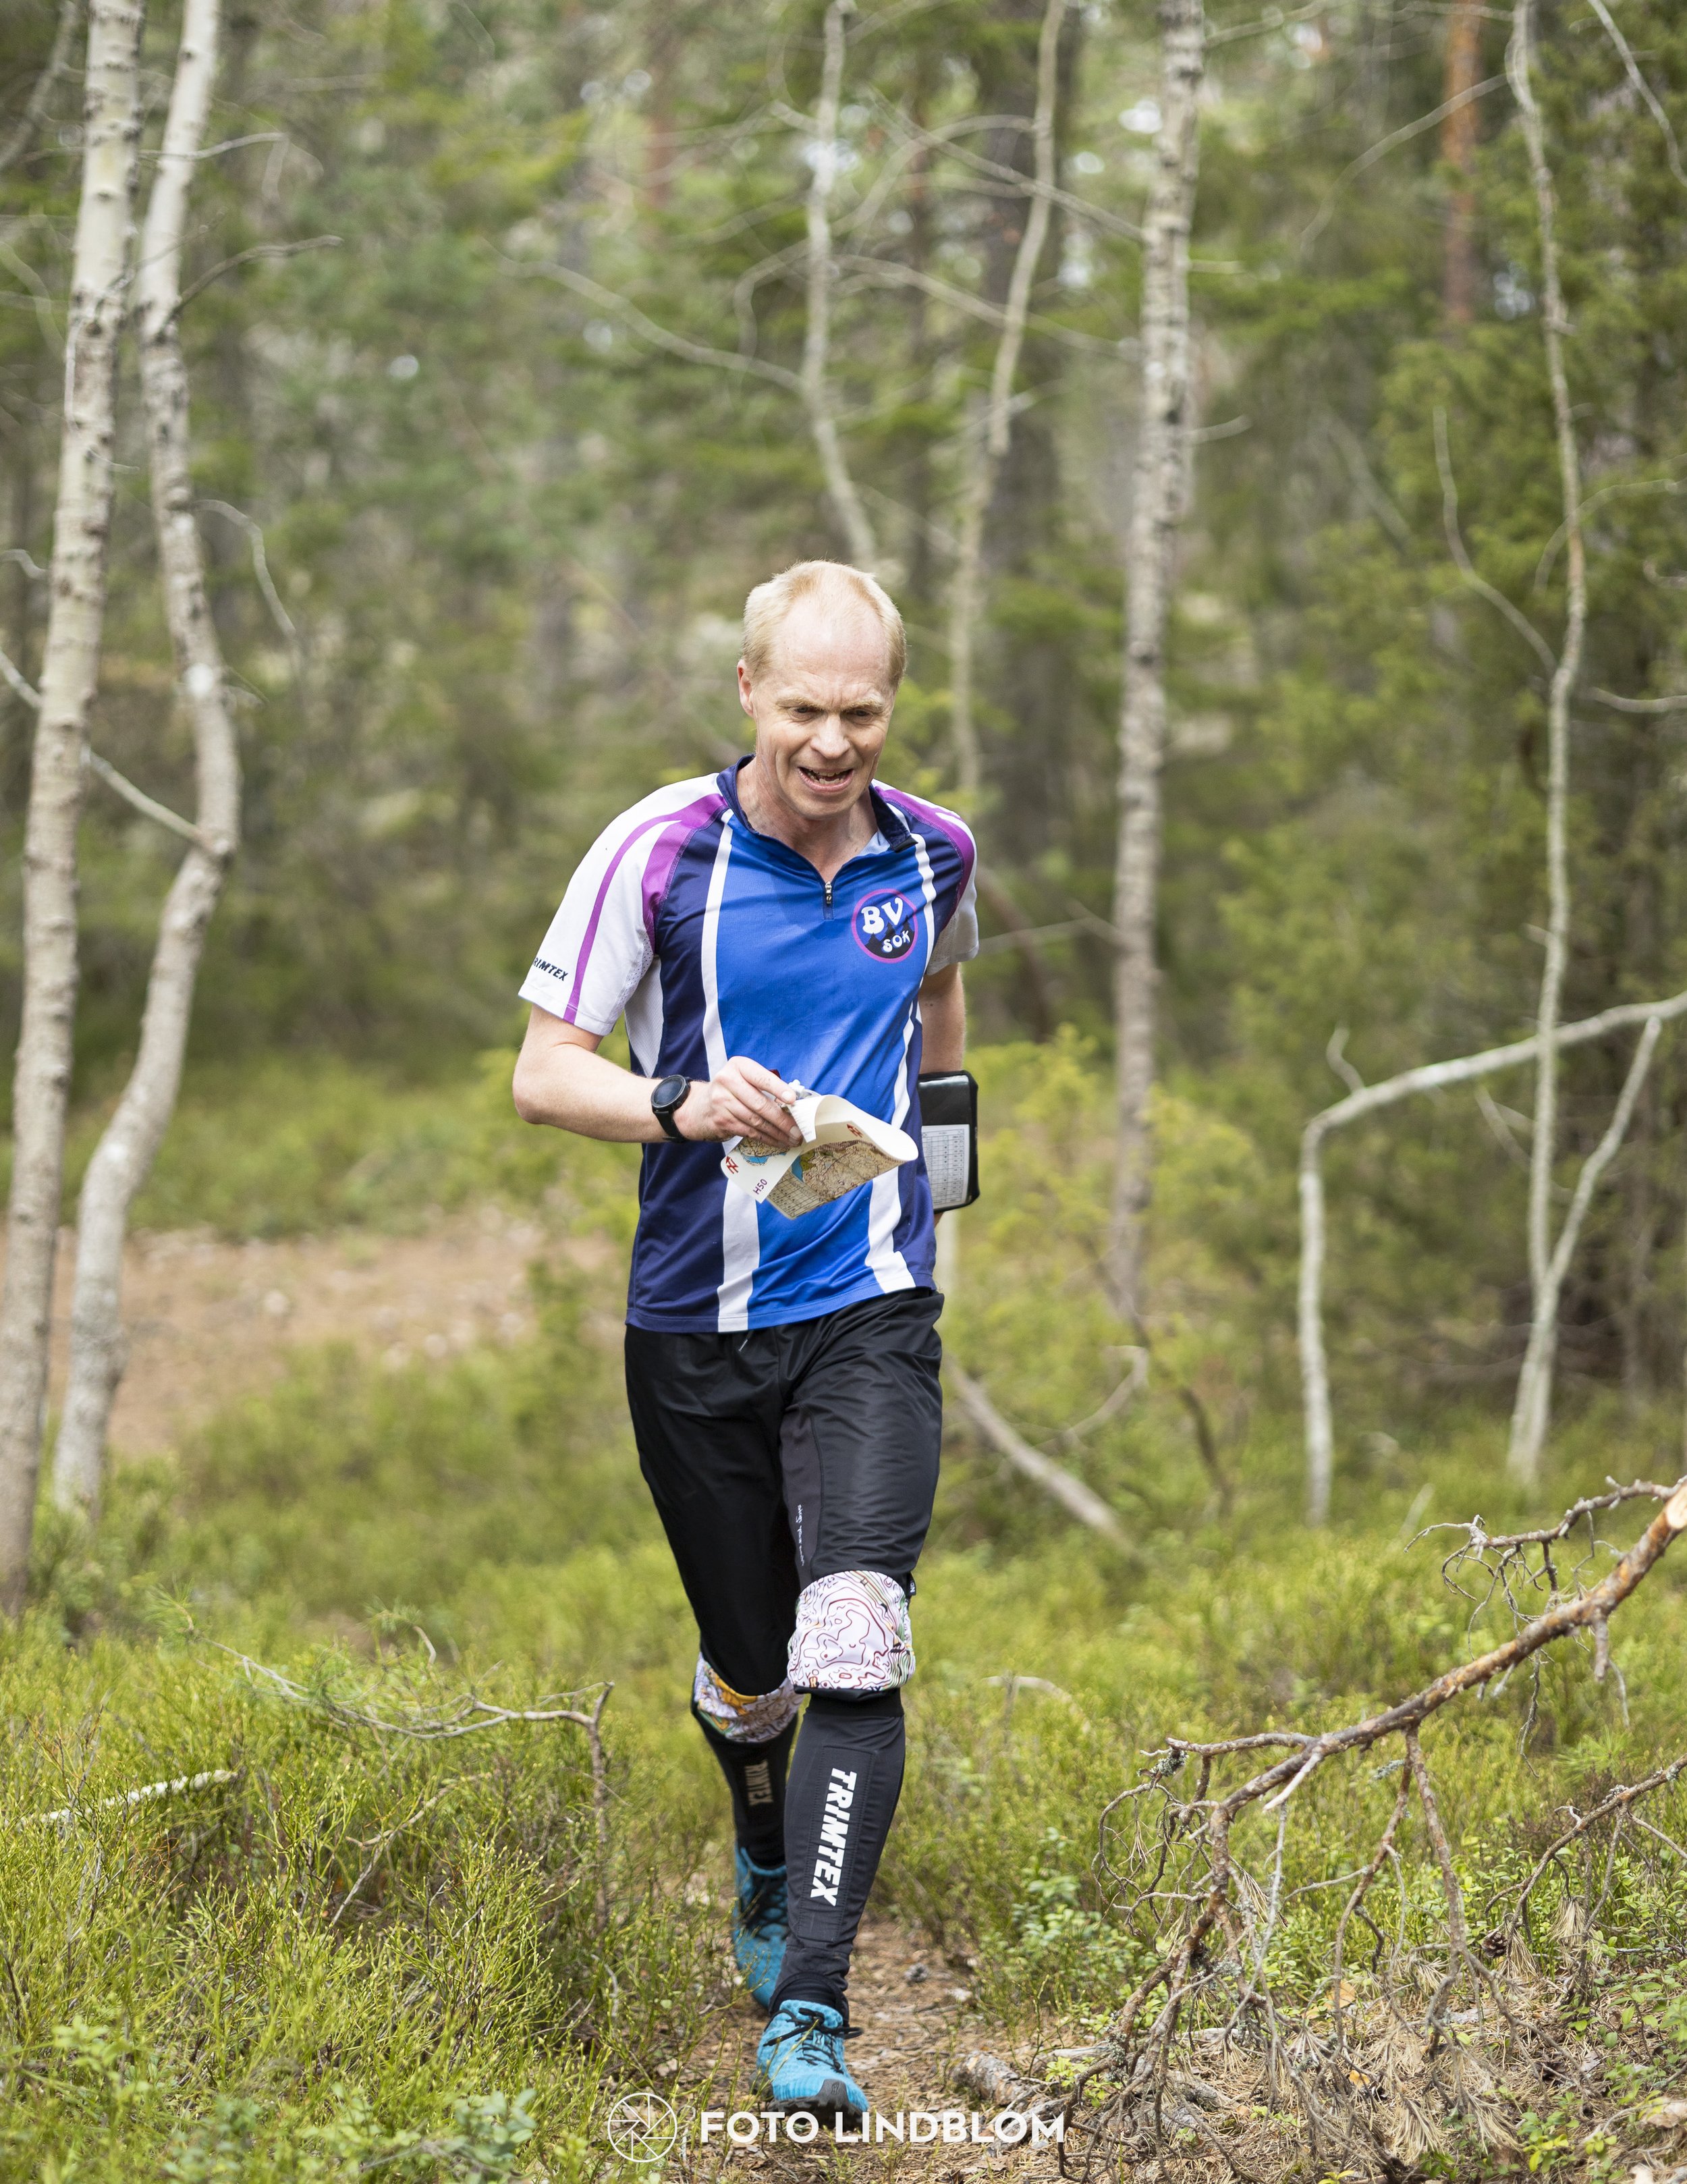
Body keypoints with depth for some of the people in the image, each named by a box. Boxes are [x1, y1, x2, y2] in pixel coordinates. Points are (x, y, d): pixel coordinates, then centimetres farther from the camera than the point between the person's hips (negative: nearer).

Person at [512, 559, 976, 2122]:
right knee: (745, 1677, 12)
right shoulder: (661, 851, -8)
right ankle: (770, 1863, 46)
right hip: (696, 1326, 0)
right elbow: (543, 1072, -8)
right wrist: (683, 1106, -26)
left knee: (854, 1642, -18)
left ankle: (809, 2013, -17)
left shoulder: (933, 854, 3)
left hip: (870, 1309, 1)